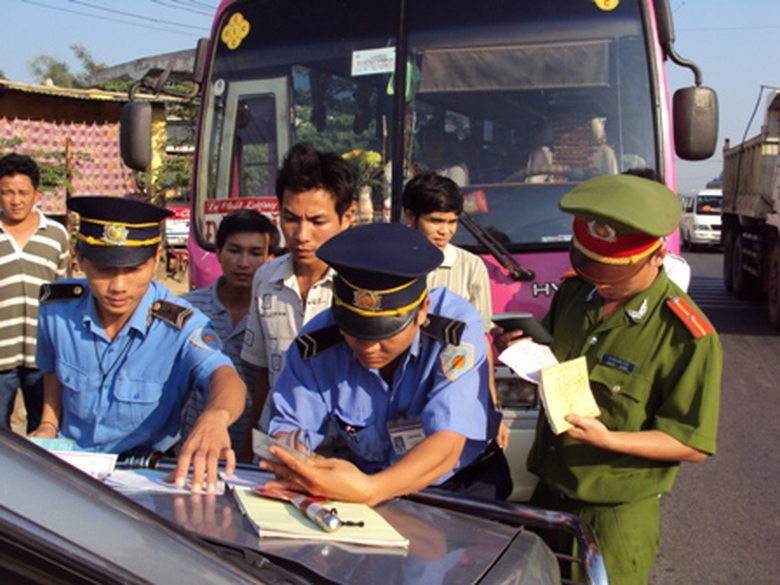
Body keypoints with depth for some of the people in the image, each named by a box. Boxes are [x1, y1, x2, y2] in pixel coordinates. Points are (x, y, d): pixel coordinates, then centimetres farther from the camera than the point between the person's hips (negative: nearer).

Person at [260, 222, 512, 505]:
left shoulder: (458, 330, -24)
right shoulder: (317, 343, -14)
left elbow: (446, 444, -31)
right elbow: (288, 427, -10)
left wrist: (369, 490, -48)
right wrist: (296, 468, -34)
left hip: (464, 485, -2)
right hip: (369, 481, 2)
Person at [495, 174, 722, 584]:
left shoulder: (686, 336, -20)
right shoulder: (574, 292, -2)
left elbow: (694, 446, -16)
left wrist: (607, 439, -29)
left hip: (615, 516, -6)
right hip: (548, 491, 6)